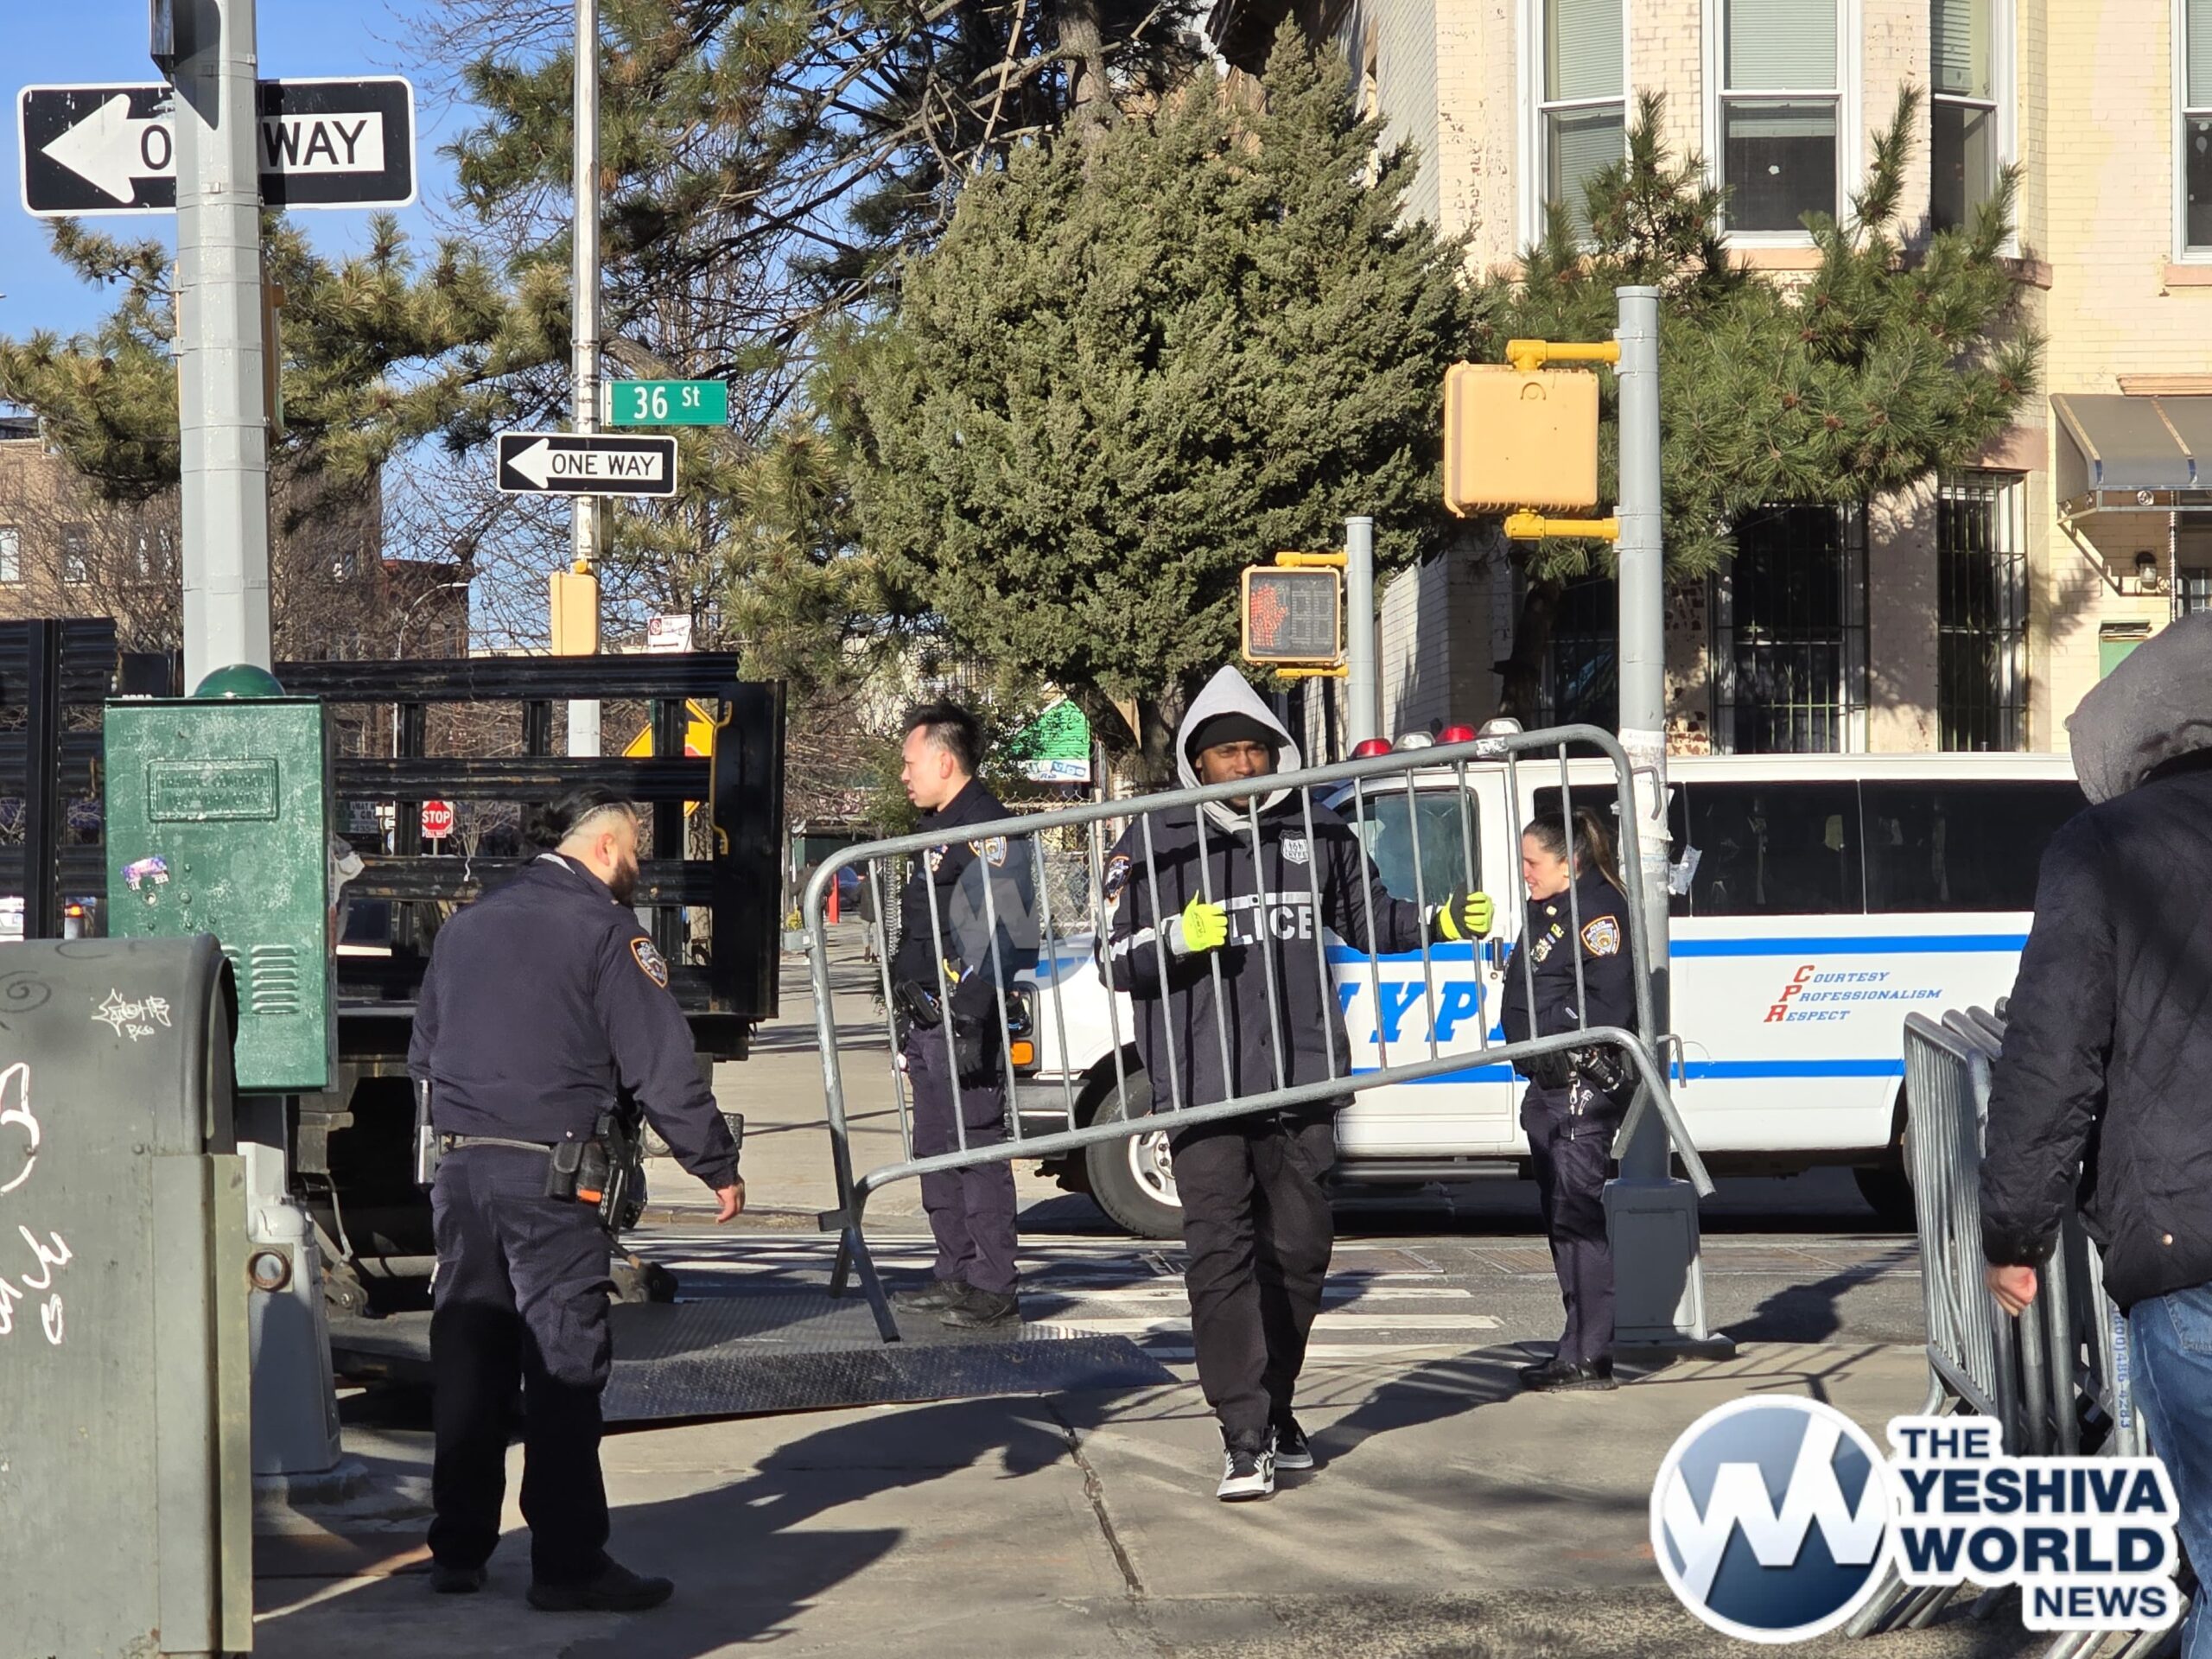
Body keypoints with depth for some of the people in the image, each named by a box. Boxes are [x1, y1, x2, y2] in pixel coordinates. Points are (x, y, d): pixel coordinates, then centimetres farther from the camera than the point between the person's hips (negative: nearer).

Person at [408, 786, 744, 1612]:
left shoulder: (467, 924, 16)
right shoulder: (604, 930, -6)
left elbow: (422, 1054, 22)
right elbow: (663, 1067, -9)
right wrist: (718, 1166, -2)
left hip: (460, 1170, 7)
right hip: (549, 1173, -7)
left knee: (467, 1360, 12)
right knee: (563, 1365, -4)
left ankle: (458, 1550, 17)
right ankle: (567, 1565, -5)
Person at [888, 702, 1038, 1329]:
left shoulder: (985, 830, -13)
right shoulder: (941, 830, 20)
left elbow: (1003, 936, -22)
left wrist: (970, 1018, -27)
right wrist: (912, 1019, 25)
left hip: (964, 1022, -11)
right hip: (928, 1020, 11)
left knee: (978, 1149, -9)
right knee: (936, 1153, 14)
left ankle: (993, 1289, -6)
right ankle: (956, 1275, 22)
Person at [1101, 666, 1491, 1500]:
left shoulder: (1317, 835, 11)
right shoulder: (1154, 843, 1)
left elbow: (1369, 919, 25)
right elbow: (1118, 961, -1)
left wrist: (1440, 921, 9)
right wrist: (1179, 938, -19)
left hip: (1302, 1082, 4)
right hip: (1201, 1084, -4)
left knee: (1299, 1250, 11)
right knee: (1222, 1253, -12)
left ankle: (1276, 1408, 28)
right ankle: (1244, 1438, -13)